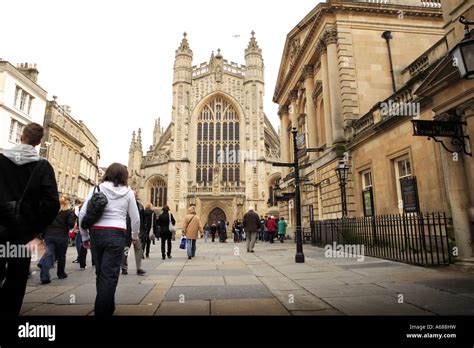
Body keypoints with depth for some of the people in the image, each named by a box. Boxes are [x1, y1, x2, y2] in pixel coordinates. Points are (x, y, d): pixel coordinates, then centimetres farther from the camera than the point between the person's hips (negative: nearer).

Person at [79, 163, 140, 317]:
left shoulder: (97, 189, 5)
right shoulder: (128, 192, 4)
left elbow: (82, 214, 0)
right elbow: (135, 218, 7)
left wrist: (85, 237, 11)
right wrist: (135, 236, 22)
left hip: (96, 233, 3)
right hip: (116, 235, -2)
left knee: (101, 273, 18)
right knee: (109, 275, 2)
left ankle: (107, 306, 33)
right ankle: (102, 311, 4)